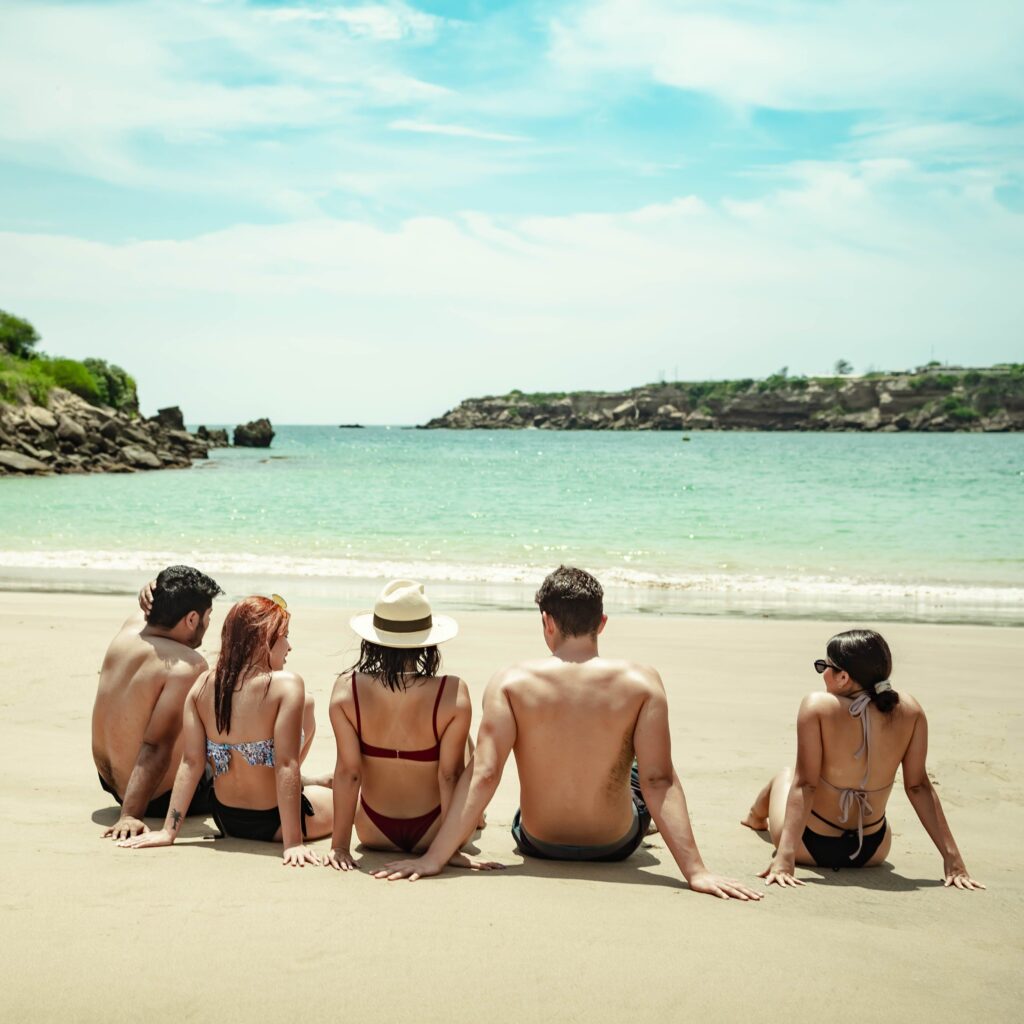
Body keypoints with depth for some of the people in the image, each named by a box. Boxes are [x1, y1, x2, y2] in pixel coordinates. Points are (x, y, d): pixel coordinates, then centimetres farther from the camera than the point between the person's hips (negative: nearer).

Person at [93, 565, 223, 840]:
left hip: (109, 781, 8)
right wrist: (131, 815, -34)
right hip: (157, 796, -8)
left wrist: (155, 599, -8)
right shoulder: (188, 666, -29)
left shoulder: (132, 626, -6)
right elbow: (156, 747, -33)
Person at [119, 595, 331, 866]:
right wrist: (293, 842, -23)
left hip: (225, 819, 6)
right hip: (272, 823, -6)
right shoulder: (286, 684, -23)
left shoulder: (203, 685, -6)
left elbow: (190, 762, -9)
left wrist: (169, 831, -6)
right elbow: (286, 766, -25)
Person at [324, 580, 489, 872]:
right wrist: (452, 847, -10)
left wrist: (339, 846, -9)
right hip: (433, 834, -1)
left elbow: (348, 772, -16)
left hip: (374, 833, 1)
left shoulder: (347, 689, -19)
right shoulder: (452, 692, -24)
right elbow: (449, 775, -19)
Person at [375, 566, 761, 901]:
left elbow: (483, 775, -23)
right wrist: (696, 871, -21)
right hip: (616, 845, 0)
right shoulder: (640, 682, -18)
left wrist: (433, 858, -21)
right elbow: (659, 781, -23)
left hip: (538, 844, 0)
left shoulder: (510, 682, -18)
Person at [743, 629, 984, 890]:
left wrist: (784, 856, -25)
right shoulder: (909, 710, -12)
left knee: (785, 776, 31)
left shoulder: (817, 706, -22)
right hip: (871, 853, 3)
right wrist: (952, 857, -7)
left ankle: (755, 818, 63)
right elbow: (918, 786, -11)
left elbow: (804, 784, -25)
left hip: (812, 846, -3)